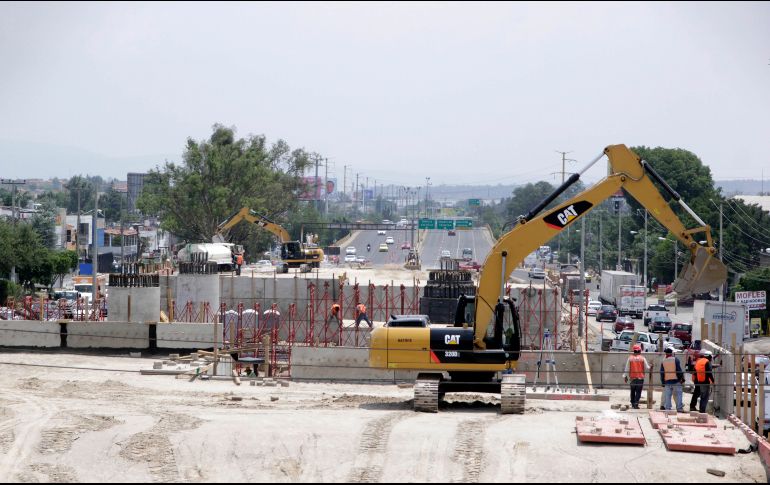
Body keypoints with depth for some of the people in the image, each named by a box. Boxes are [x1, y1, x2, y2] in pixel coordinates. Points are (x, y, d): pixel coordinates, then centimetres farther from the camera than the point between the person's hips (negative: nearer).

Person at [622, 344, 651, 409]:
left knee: (632, 391, 16)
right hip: (640, 378, -2)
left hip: (632, 377, 2)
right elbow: (647, 368, 1)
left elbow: (627, 368, 2)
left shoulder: (630, 358, -1)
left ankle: (633, 403, 21)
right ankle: (636, 404, -13)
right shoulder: (642, 358, -5)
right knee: (638, 392, -2)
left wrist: (625, 376, 11)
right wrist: (649, 366, 23)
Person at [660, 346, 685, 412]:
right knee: (678, 395, 0)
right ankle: (679, 408, -5)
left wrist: (663, 382, 15)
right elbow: (679, 370, -7)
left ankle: (667, 408, 1)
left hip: (667, 381, 3)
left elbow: (662, 373, 9)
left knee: (667, 396, 4)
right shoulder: (675, 360, -3)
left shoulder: (663, 362, 8)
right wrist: (682, 378, 1)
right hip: (676, 381, -3)